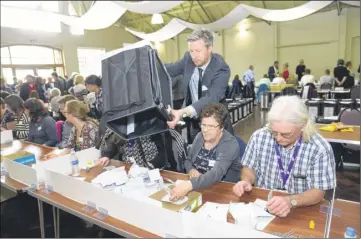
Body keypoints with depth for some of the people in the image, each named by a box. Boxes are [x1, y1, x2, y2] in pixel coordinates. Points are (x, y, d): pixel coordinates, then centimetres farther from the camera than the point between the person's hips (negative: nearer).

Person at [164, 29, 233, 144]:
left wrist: (182, 112, -52)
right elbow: (169, 69, 5)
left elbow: (212, 98, -38)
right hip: (193, 121, 4)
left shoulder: (221, 69, -25)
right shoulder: (188, 58, -9)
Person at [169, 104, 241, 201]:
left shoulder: (230, 144, -20)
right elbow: (188, 160, 11)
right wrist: (191, 170, -13)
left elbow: (216, 174, -34)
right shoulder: (200, 136, -2)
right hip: (199, 185, 6)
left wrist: (189, 185, -48)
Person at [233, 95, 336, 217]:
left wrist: (291, 201, -30)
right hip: (262, 205, 1)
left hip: (301, 210, -1)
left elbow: (318, 192, -13)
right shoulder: (259, 137, -9)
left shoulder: (320, 148, -15)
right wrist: (246, 181, -16)